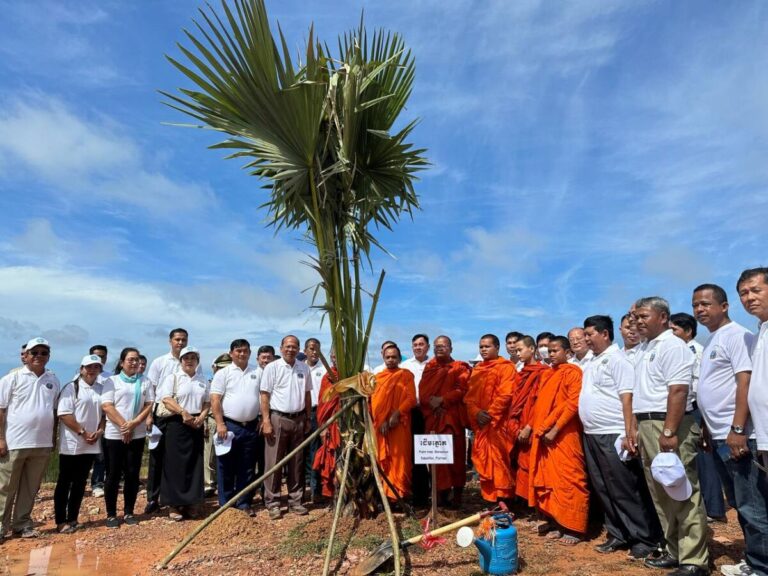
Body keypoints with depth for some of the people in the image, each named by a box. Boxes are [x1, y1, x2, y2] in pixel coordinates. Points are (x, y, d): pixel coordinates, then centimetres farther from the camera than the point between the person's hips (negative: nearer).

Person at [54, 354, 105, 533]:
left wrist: (100, 431, -5)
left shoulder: (101, 389, 8)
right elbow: (64, 414, -14)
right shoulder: (72, 387, -8)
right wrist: (82, 432, -16)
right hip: (72, 444, -5)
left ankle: (72, 519, 21)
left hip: (91, 445, 5)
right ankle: (61, 521, 13)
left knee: (80, 483, 12)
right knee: (64, 483, 4)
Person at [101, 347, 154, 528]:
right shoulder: (112, 381, 2)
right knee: (113, 474, 2)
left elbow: (149, 406, 2)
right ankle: (111, 514, 12)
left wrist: (133, 424, -12)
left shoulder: (145, 382, 8)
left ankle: (128, 512, 16)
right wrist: (123, 426, -14)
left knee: (132, 474, 5)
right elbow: (106, 406, -8)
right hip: (115, 434, -2)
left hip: (137, 434, 2)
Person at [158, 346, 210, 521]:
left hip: (197, 425, 5)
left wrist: (201, 417, -6)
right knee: (176, 464, -2)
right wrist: (183, 412, -20)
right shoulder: (172, 377, 1)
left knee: (195, 464, 6)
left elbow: (207, 402, 13)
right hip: (177, 424, -4)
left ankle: (191, 503, 16)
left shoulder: (203, 381, 14)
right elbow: (166, 399, -11)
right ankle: (174, 505, 7)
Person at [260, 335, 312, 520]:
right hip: (278, 418, -4)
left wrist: (308, 419, 10)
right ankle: (272, 503, 10)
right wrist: (266, 421, -13)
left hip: (298, 419, 4)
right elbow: (265, 396, -7)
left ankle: (295, 501, 20)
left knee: (297, 462, 10)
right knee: (274, 462, 1)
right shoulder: (272, 368, -4)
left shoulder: (304, 368, 8)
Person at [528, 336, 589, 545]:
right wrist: (533, 427, 9)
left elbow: (573, 403, -15)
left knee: (568, 480, -5)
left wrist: (555, 429, -17)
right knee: (548, 479, 11)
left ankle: (574, 528, 3)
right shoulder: (546, 375, 18)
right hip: (543, 435, 8)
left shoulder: (573, 372, -5)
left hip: (564, 435, -8)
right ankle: (556, 523, 20)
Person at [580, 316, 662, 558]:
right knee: (604, 490, 14)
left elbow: (627, 399, -16)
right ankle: (618, 535, 26)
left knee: (627, 491, 1)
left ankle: (646, 538, 14)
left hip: (613, 435, -8)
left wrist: (629, 434, -20)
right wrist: (587, 429, 16)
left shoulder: (618, 359, -10)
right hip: (592, 435, 8)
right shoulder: (590, 362, 14)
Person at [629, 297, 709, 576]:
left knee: (683, 493, -3)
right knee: (661, 494, 14)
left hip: (669, 426, -9)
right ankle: (675, 551, 25)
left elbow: (678, 391, -19)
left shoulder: (672, 345, -9)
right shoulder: (645, 349, 18)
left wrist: (669, 432, -24)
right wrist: (634, 429, 17)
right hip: (647, 427, 9)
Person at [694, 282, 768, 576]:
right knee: (741, 504, 17)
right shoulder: (710, 341, 16)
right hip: (718, 437, 9)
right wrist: (708, 430, 16)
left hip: (735, 436, -9)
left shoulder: (737, 335, -10)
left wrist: (737, 429, -23)